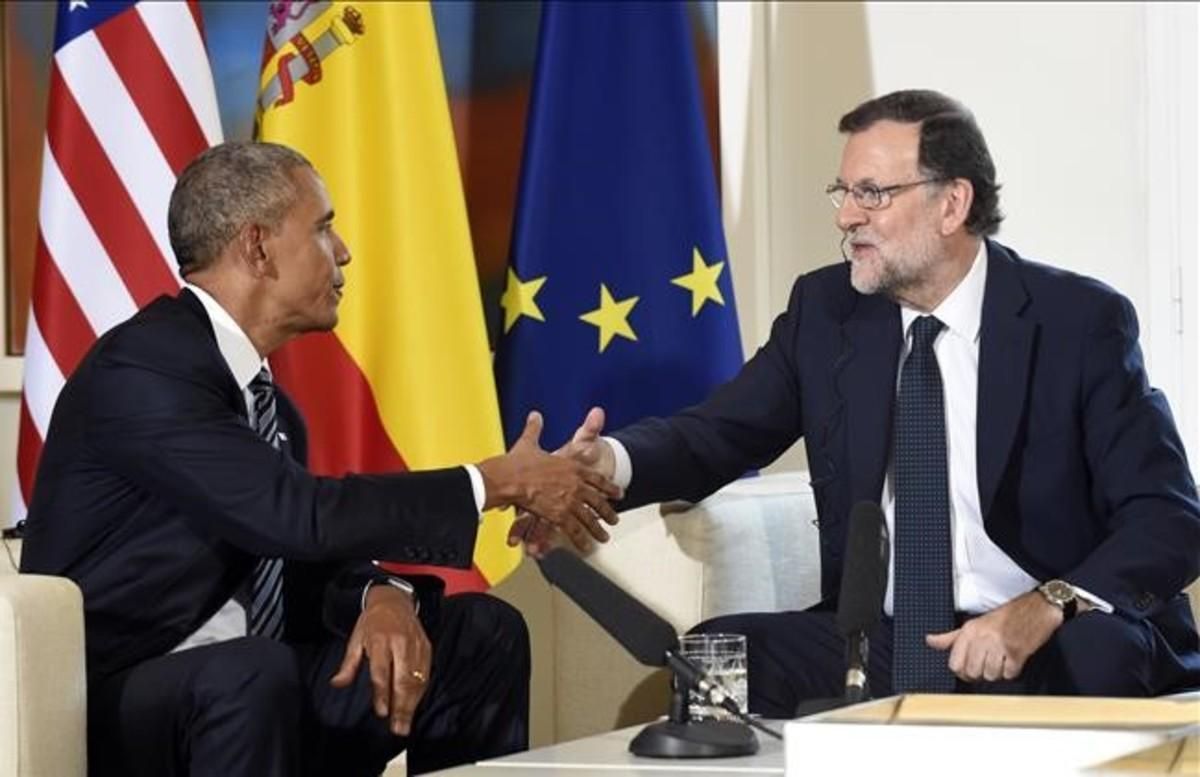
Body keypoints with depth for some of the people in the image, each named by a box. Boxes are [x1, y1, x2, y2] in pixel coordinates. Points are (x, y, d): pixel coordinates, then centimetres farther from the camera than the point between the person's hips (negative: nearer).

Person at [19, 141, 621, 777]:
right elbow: (300, 515, -26)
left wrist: (383, 596, -13)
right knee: (251, 674, -39)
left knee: (480, 634, 2)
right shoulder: (143, 368, -18)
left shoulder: (261, 392, 10)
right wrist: (500, 483, -18)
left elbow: (310, 554, 11)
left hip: (246, 685, 9)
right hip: (112, 711, -9)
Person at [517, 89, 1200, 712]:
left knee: (1096, 656, -36)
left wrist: (1047, 608, -26)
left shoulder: (1080, 321, -4)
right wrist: (606, 464, -20)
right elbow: (715, 435, 4)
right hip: (876, 638, 3)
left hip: (1053, 644, -3)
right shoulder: (825, 310, 8)